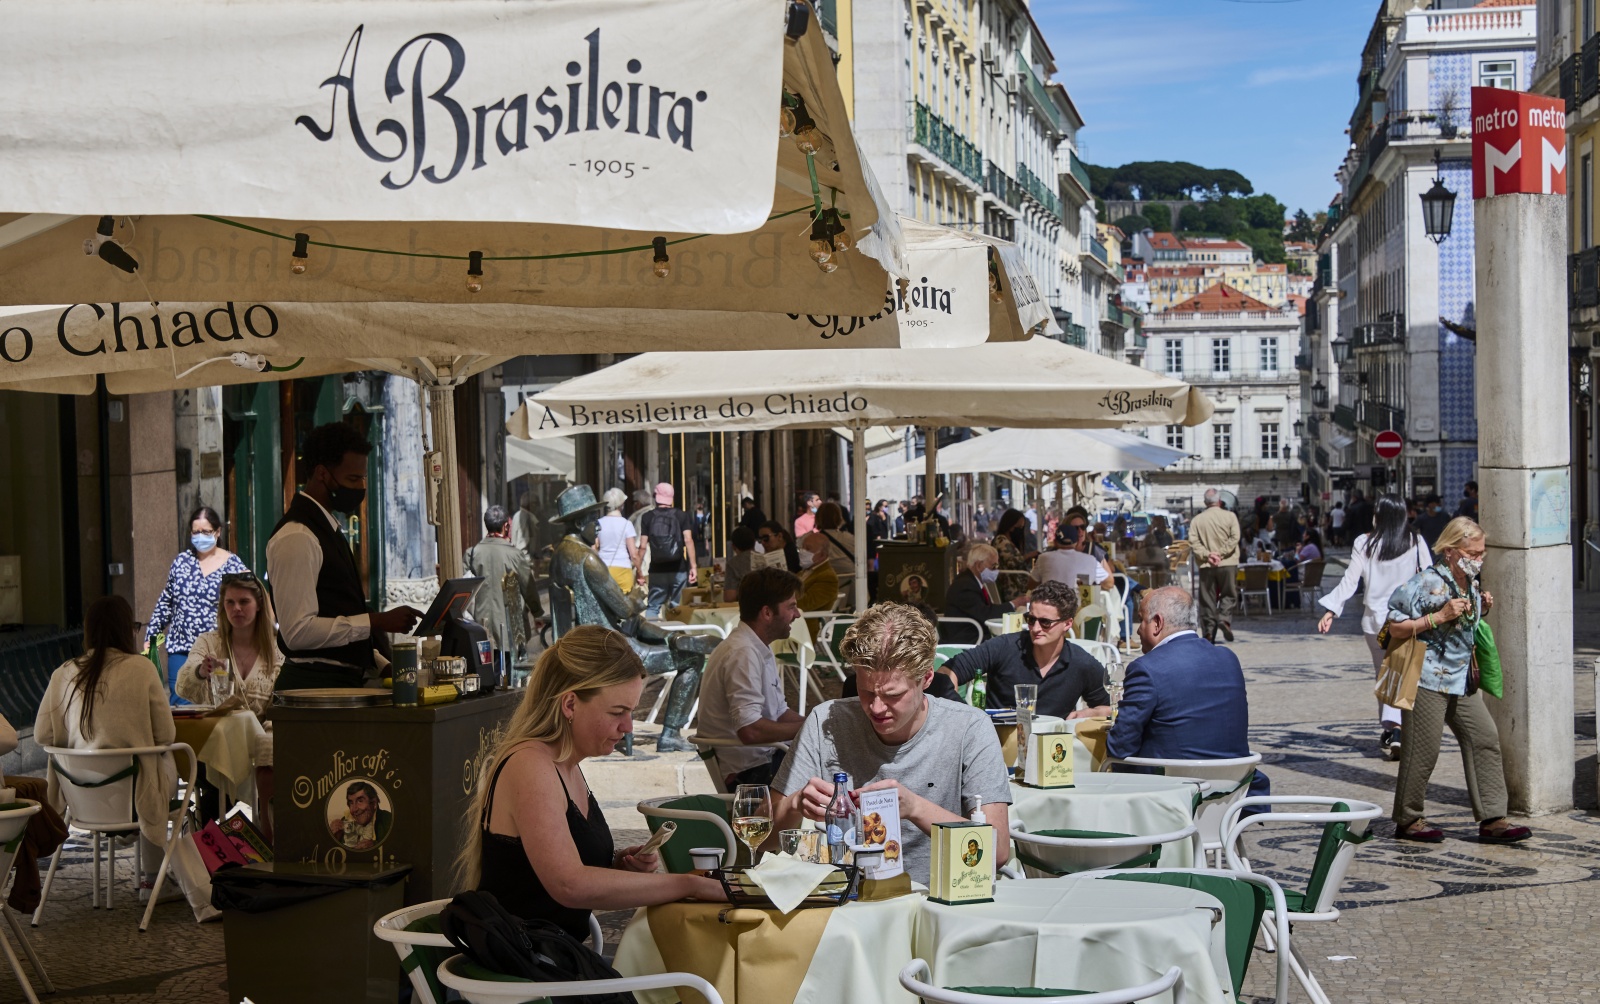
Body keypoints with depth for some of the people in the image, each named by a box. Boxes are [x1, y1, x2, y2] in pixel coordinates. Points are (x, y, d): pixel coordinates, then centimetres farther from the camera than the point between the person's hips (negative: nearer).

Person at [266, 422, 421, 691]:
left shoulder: (328, 528, 18)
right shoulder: (295, 537, -13)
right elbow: (298, 631, -21)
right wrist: (377, 622, -20)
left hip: (344, 679, 9)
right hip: (315, 686, -9)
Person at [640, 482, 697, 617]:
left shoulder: (647, 517, 2)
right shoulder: (682, 516, 2)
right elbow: (688, 540, -9)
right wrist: (693, 566, -8)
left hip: (657, 569, 0)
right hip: (678, 569, 0)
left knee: (653, 607, 6)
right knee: (677, 607, 5)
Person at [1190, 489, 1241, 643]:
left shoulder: (1197, 520, 5)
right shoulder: (1230, 516, 0)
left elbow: (1194, 542, -6)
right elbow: (1234, 538, -10)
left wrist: (1207, 555, -11)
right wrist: (1220, 554, -10)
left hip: (1206, 566, 1)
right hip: (1227, 564, -1)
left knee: (1207, 599, 5)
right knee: (1229, 594, 11)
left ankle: (1209, 632, 2)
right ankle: (1225, 618, -13)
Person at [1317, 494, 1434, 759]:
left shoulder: (1364, 543, -2)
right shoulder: (1416, 543, -2)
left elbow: (1350, 580, -5)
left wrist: (1330, 611, -2)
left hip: (1375, 617, 1)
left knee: (1382, 673, 15)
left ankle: (1386, 729, 20)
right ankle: (1394, 728, -22)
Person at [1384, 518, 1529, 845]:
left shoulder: (1471, 584, 10)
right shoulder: (1426, 582, -15)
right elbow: (1395, 628, -16)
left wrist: (1481, 610, 6)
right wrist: (1439, 616, -22)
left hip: (1462, 680, 8)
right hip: (1427, 679, -8)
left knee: (1485, 738, 2)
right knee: (1423, 751, -2)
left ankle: (1492, 820, 5)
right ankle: (1407, 821, 12)